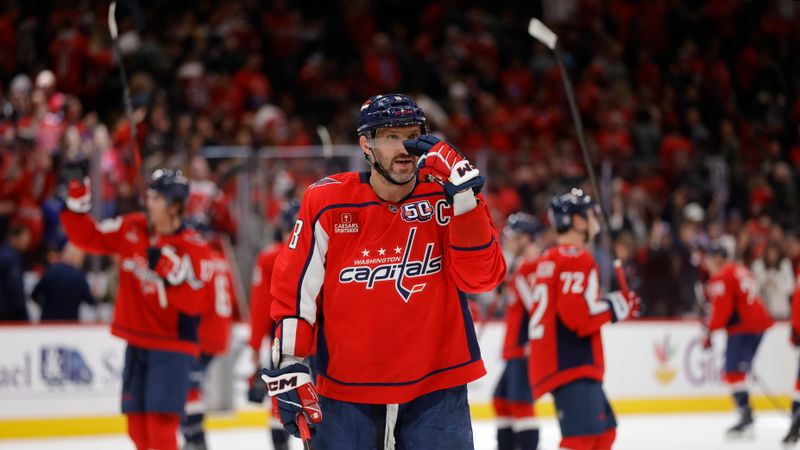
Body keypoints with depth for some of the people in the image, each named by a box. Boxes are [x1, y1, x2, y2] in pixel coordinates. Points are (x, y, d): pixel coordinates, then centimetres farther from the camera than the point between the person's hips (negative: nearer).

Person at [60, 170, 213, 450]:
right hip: (137, 341, 6)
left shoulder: (195, 249, -14)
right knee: (137, 425, 9)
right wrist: (77, 204, -5)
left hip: (173, 345, -6)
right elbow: (88, 238, 8)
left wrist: (172, 274, -31)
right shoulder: (130, 229, 2)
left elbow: (195, 303, -19)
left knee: (160, 419, -17)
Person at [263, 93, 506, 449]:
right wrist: (287, 368, -3)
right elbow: (295, 286, 1)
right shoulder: (326, 202, -4)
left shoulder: (443, 196, -3)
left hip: (435, 389, 0)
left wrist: (463, 193, -22)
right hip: (346, 390, 0)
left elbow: (481, 276, -14)